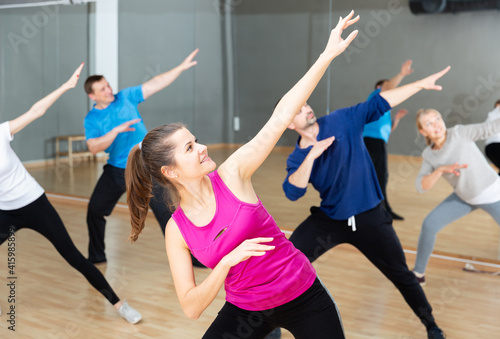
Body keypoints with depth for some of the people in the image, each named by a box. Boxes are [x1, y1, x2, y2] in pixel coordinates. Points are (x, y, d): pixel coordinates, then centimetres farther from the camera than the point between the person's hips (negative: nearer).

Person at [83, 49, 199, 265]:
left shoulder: (126, 97, 0)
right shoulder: (92, 119, -2)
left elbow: (156, 84, -1)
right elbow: (94, 147, -17)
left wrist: (182, 67, -5)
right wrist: (117, 130, -28)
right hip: (116, 171, 2)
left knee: (165, 211, -5)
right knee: (94, 211, 8)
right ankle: (96, 257, 28)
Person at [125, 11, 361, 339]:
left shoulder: (232, 174, -14)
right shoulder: (176, 230, -10)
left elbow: (282, 116, -16)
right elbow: (192, 307, -13)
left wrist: (328, 54, -18)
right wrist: (227, 262, -28)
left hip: (303, 296, 0)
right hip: (246, 310, 1)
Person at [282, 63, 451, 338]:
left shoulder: (342, 121, -8)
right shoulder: (297, 158, -6)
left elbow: (379, 103, -7)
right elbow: (293, 192, -23)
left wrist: (422, 84, -8)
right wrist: (312, 155, -32)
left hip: (369, 218, -1)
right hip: (329, 220, 1)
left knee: (401, 275, 8)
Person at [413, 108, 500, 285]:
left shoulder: (459, 133, -23)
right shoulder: (428, 154, -10)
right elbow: (421, 186, -17)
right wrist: (441, 170, -32)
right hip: (464, 197, 4)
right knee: (429, 224, -3)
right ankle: (418, 274, 14)